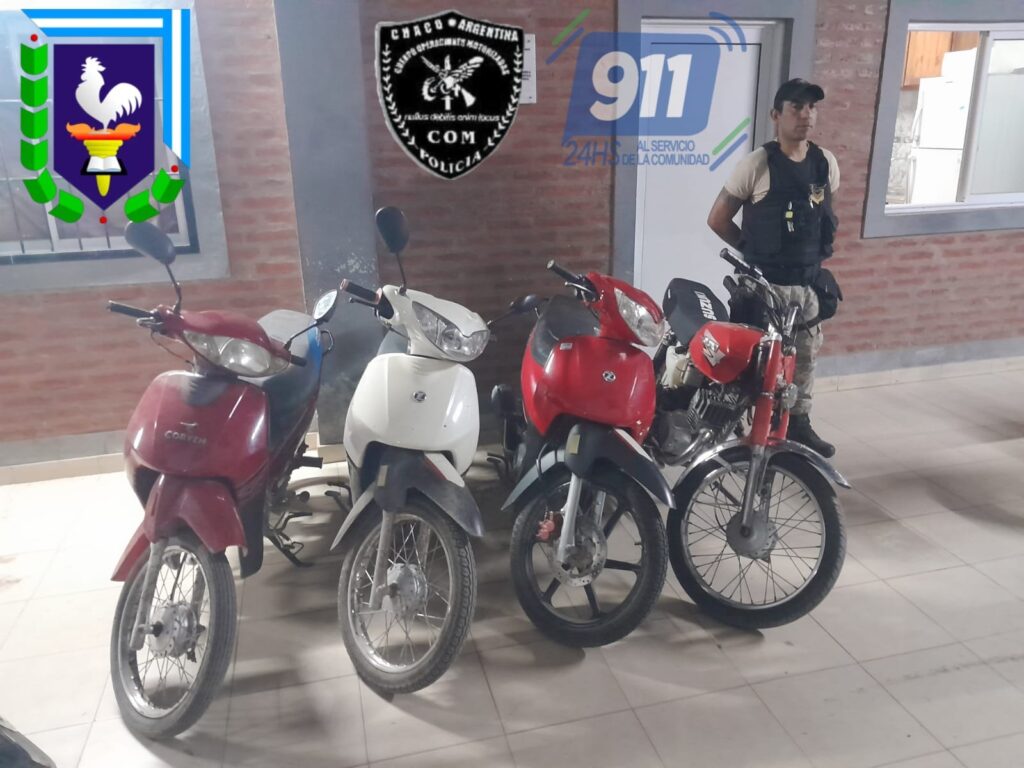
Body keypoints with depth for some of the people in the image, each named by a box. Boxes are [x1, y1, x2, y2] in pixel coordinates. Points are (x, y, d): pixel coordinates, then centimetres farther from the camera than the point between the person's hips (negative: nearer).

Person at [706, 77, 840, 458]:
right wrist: (754, 250, 1)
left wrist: (813, 250, 15)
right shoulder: (757, 164, -12)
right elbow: (718, 219, -7)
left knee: (805, 356, 15)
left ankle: (799, 424, 31)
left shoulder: (827, 163, 5)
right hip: (764, 283, -6)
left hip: (810, 281, 6)